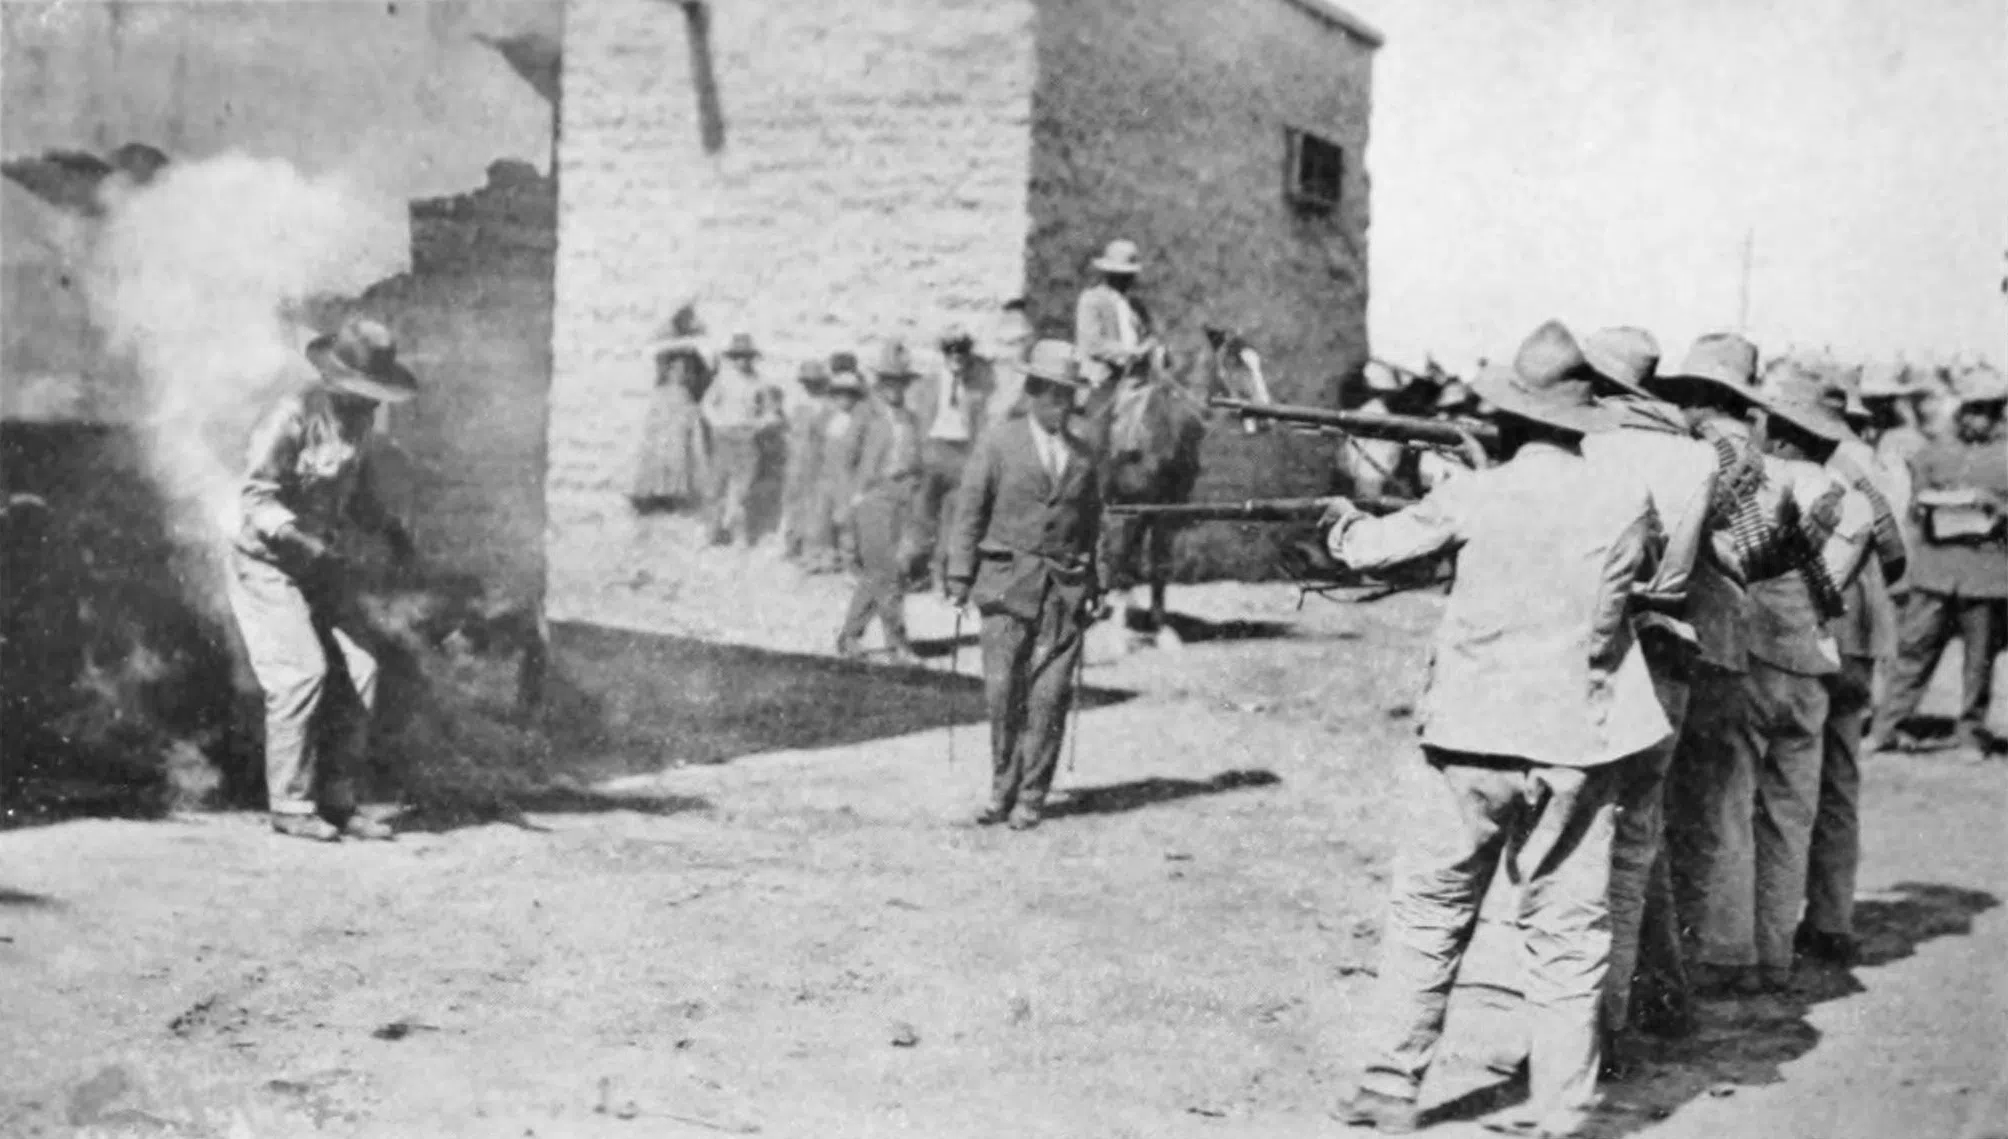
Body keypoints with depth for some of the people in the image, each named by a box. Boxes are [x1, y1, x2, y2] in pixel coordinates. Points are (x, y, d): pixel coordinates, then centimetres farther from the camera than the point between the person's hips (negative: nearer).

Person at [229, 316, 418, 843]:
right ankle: (290, 805, -6)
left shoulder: (360, 420, 5)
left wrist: (388, 526, 5)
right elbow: (255, 498, -20)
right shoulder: (291, 418, -19)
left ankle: (337, 799, 6)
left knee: (360, 670, -2)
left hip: (321, 563, 7)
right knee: (301, 673, -16)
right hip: (267, 563, -7)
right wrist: (296, 534, -35)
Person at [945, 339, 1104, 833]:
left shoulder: (1084, 457, 13)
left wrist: (1092, 587, 13)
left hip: (1065, 588, 2)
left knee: (1049, 696, -3)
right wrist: (960, 578, -3)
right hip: (1007, 582, -2)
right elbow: (969, 512, 2)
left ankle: (1029, 798, 6)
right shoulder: (998, 445, 4)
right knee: (1002, 691, -6)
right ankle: (1003, 788, 10)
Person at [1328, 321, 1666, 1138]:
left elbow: (1370, 549, 6)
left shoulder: (1473, 497, -7)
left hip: (1475, 739, -1)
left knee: (1428, 916, 12)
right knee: (1567, 933, 7)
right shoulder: (1626, 502, -1)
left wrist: (1341, 519, 27)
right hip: (1579, 742, 1)